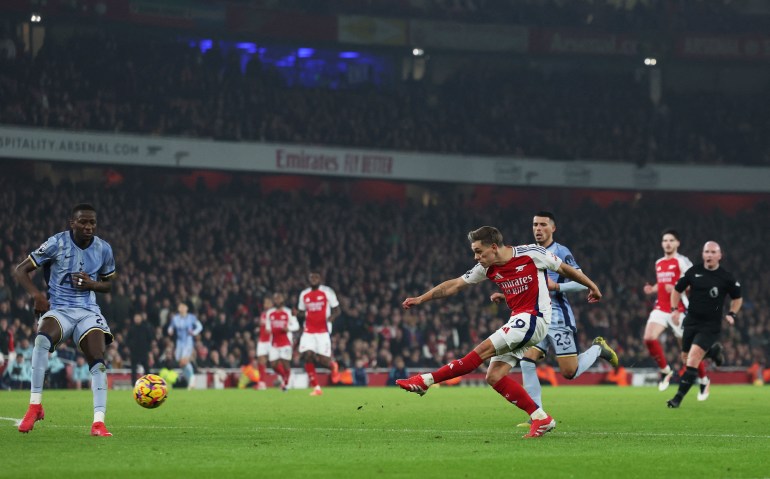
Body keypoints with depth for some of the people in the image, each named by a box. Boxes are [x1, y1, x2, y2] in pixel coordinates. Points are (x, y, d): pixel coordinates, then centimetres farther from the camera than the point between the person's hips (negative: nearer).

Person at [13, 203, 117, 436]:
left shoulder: (103, 249, 4)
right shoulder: (56, 244, -6)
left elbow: (108, 284, 18)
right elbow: (20, 270, -2)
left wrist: (91, 284, -6)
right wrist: (36, 294, -19)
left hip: (88, 311, 3)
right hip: (58, 310, -3)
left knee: (97, 360, -20)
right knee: (42, 339, -35)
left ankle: (98, 422, -22)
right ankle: (35, 406, -26)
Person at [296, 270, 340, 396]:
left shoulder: (327, 292, -2)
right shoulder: (304, 294, 10)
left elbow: (337, 310, 0)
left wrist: (331, 317, -20)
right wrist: (298, 314, -2)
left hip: (323, 330, -4)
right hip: (308, 331, 4)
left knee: (322, 360, -8)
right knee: (307, 356, -11)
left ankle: (333, 366, 30)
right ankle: (316, 388, -3)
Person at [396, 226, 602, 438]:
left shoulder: (531, 254, -10)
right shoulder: (487, 269, 6)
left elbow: (564, 268, 4)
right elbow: (454, 285, 12)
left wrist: (591, 285, 15)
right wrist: (421, 299, 7)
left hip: (534, 319, -8)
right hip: (518, 321, 8)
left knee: (483, 350, -16)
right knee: (494, 376, -4)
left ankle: (426, 381, -14)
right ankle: (540, 418, -1)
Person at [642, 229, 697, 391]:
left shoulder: (682, 262, -6)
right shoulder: (658, 263, 15)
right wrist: (652, 289, 9)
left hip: (678, 310, -5)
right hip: (660, 309, 6)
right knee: (649, 338, -19)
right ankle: (664, 369, 1)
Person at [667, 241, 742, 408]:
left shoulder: (726, 277, -5)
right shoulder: (694, 272, -1)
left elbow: (737, 298, 11)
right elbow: (677, 290, 12)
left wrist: (732, 314, -5)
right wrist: (674, 309, -1)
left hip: (710, 326, -4)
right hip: (691, 322, 4)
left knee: (693, 358, -17)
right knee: (686, 358, 11)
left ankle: (679, 397, -14)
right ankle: (713, 351, 40)